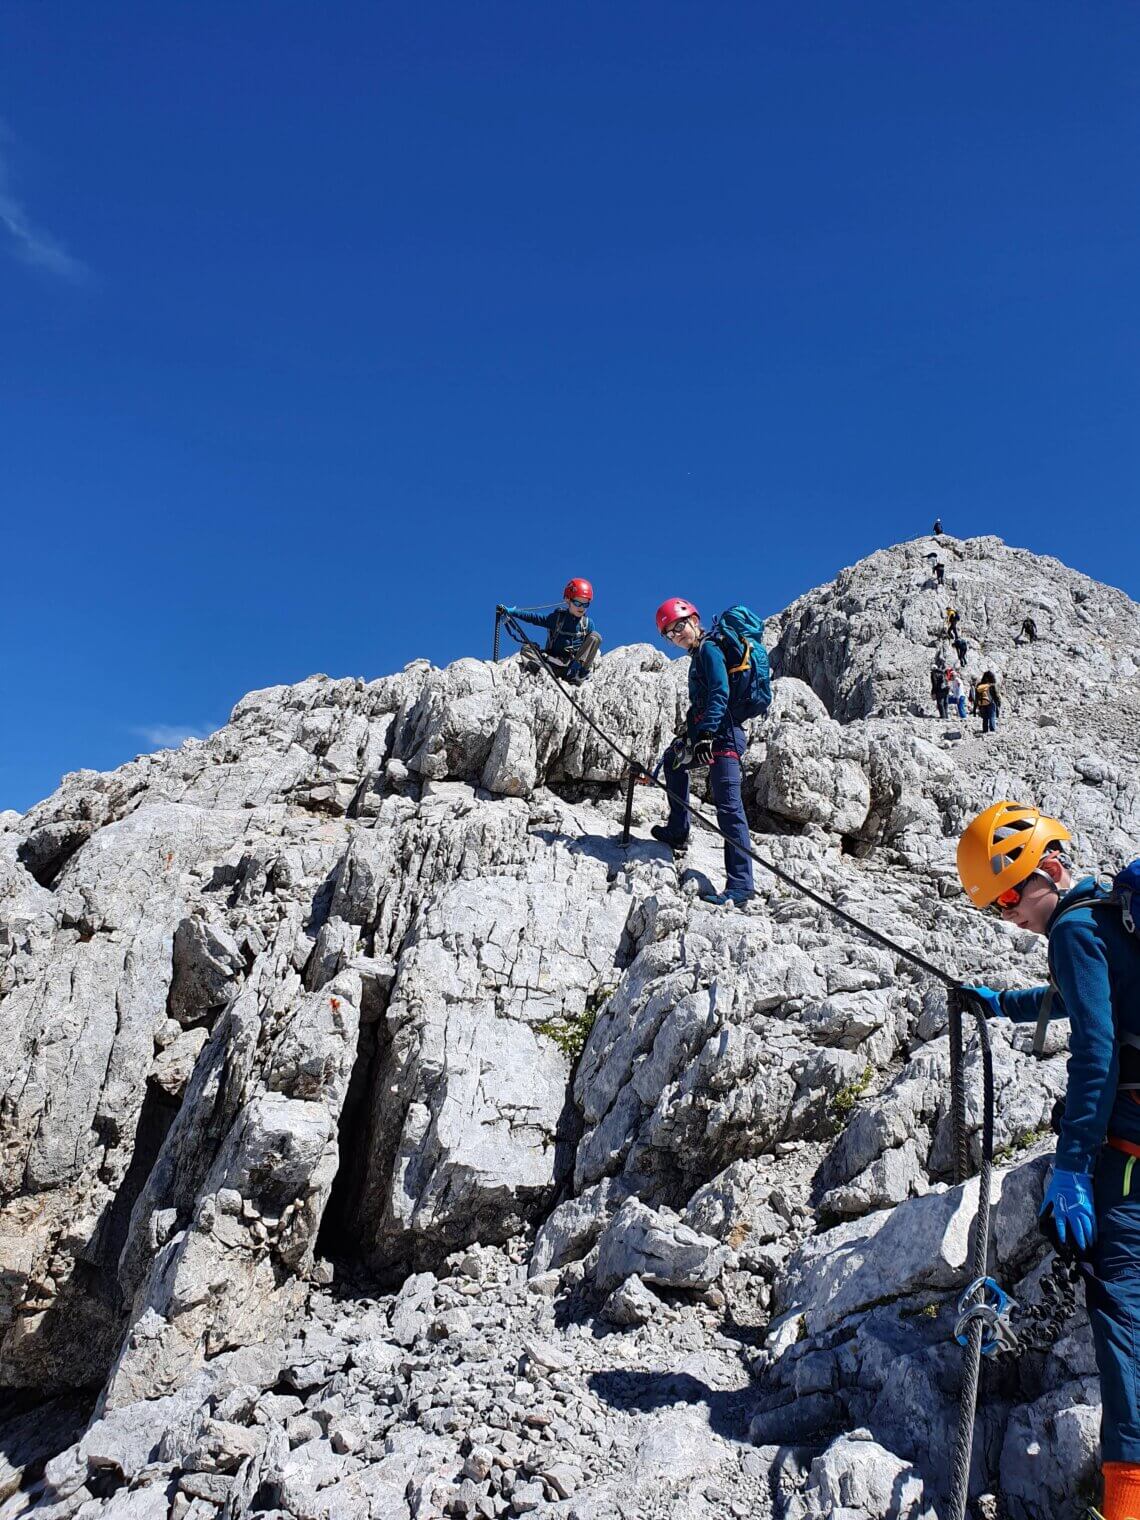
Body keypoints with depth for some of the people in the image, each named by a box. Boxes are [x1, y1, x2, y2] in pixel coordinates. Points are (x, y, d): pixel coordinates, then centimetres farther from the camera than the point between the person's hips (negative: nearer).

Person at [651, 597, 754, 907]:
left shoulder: (709, 649, -8)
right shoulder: (698, 653, 21)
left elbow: (719, 694, -20)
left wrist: (705, 734, -27)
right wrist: (691, 732, 29)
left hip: (722, 733, -11)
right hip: (707, 732, 11)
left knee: (728, 807, -16)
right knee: (674, 757, 34)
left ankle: (740, 885, -20)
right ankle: (677, 832, 37)